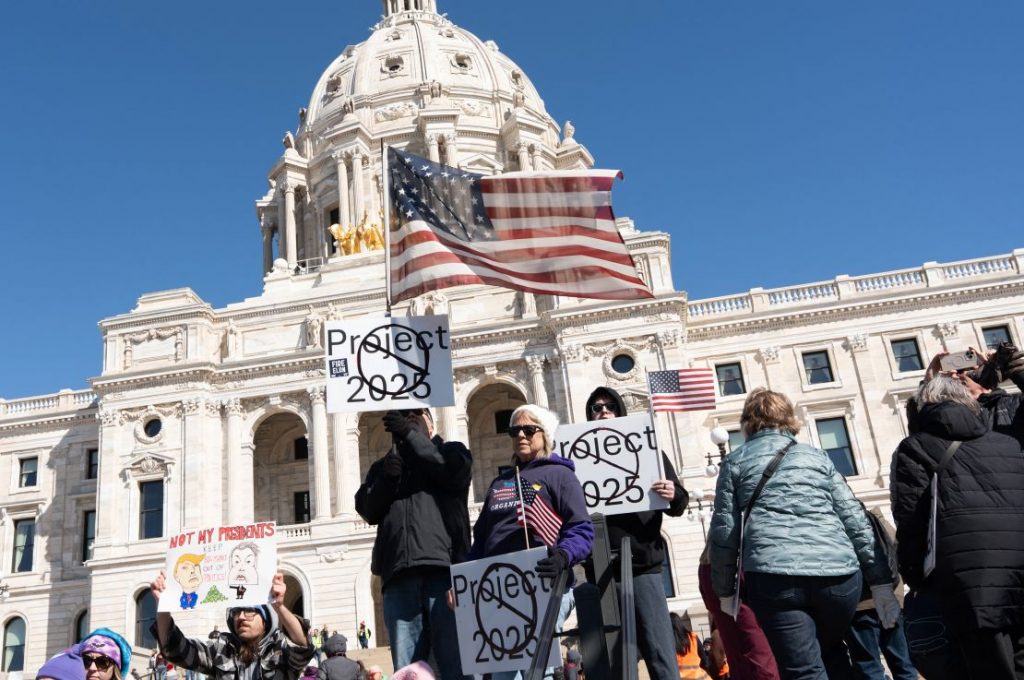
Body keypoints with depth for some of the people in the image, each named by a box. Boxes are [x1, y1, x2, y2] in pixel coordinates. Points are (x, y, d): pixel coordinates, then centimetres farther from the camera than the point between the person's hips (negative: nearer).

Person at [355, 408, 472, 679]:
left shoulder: (451, 451, 20)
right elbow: (368, 510, 14)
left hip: (443, 566, -3)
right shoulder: (383, 465, 27)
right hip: (398, 573, 3)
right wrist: (385, 479, -3)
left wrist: (410, 434, 1)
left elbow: (455, 473, -3)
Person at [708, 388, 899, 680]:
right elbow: (855, 520, 13)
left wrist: (725, 590, 17)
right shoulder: (817, 456, 21)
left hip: (774, 576, -3)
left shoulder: (736, 462, 14)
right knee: (832, 655, 26)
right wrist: (880, 580, 13)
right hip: (838, 573, 3)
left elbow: (724, 531, 8)